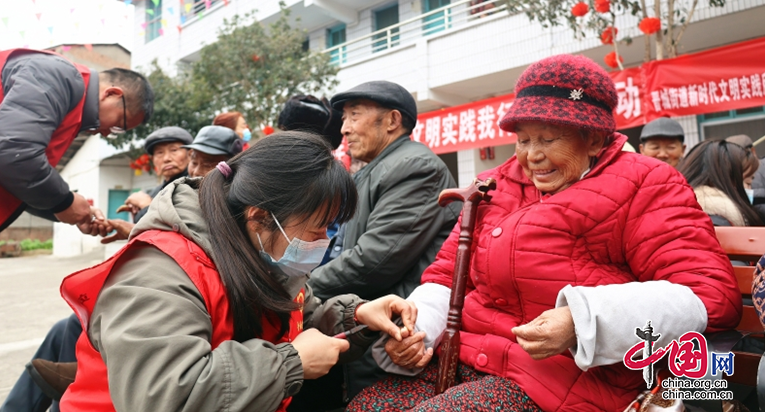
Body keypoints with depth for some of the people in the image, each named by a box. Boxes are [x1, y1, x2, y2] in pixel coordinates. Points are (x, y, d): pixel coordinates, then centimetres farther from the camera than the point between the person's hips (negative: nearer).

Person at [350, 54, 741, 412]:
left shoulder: (643, 186, -1)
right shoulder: (497, 186, 15)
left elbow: (710, 293, -12)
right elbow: (446, 273, 16)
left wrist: (582, 323, -26)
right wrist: (413, 330, -5)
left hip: (566, 378, -5)